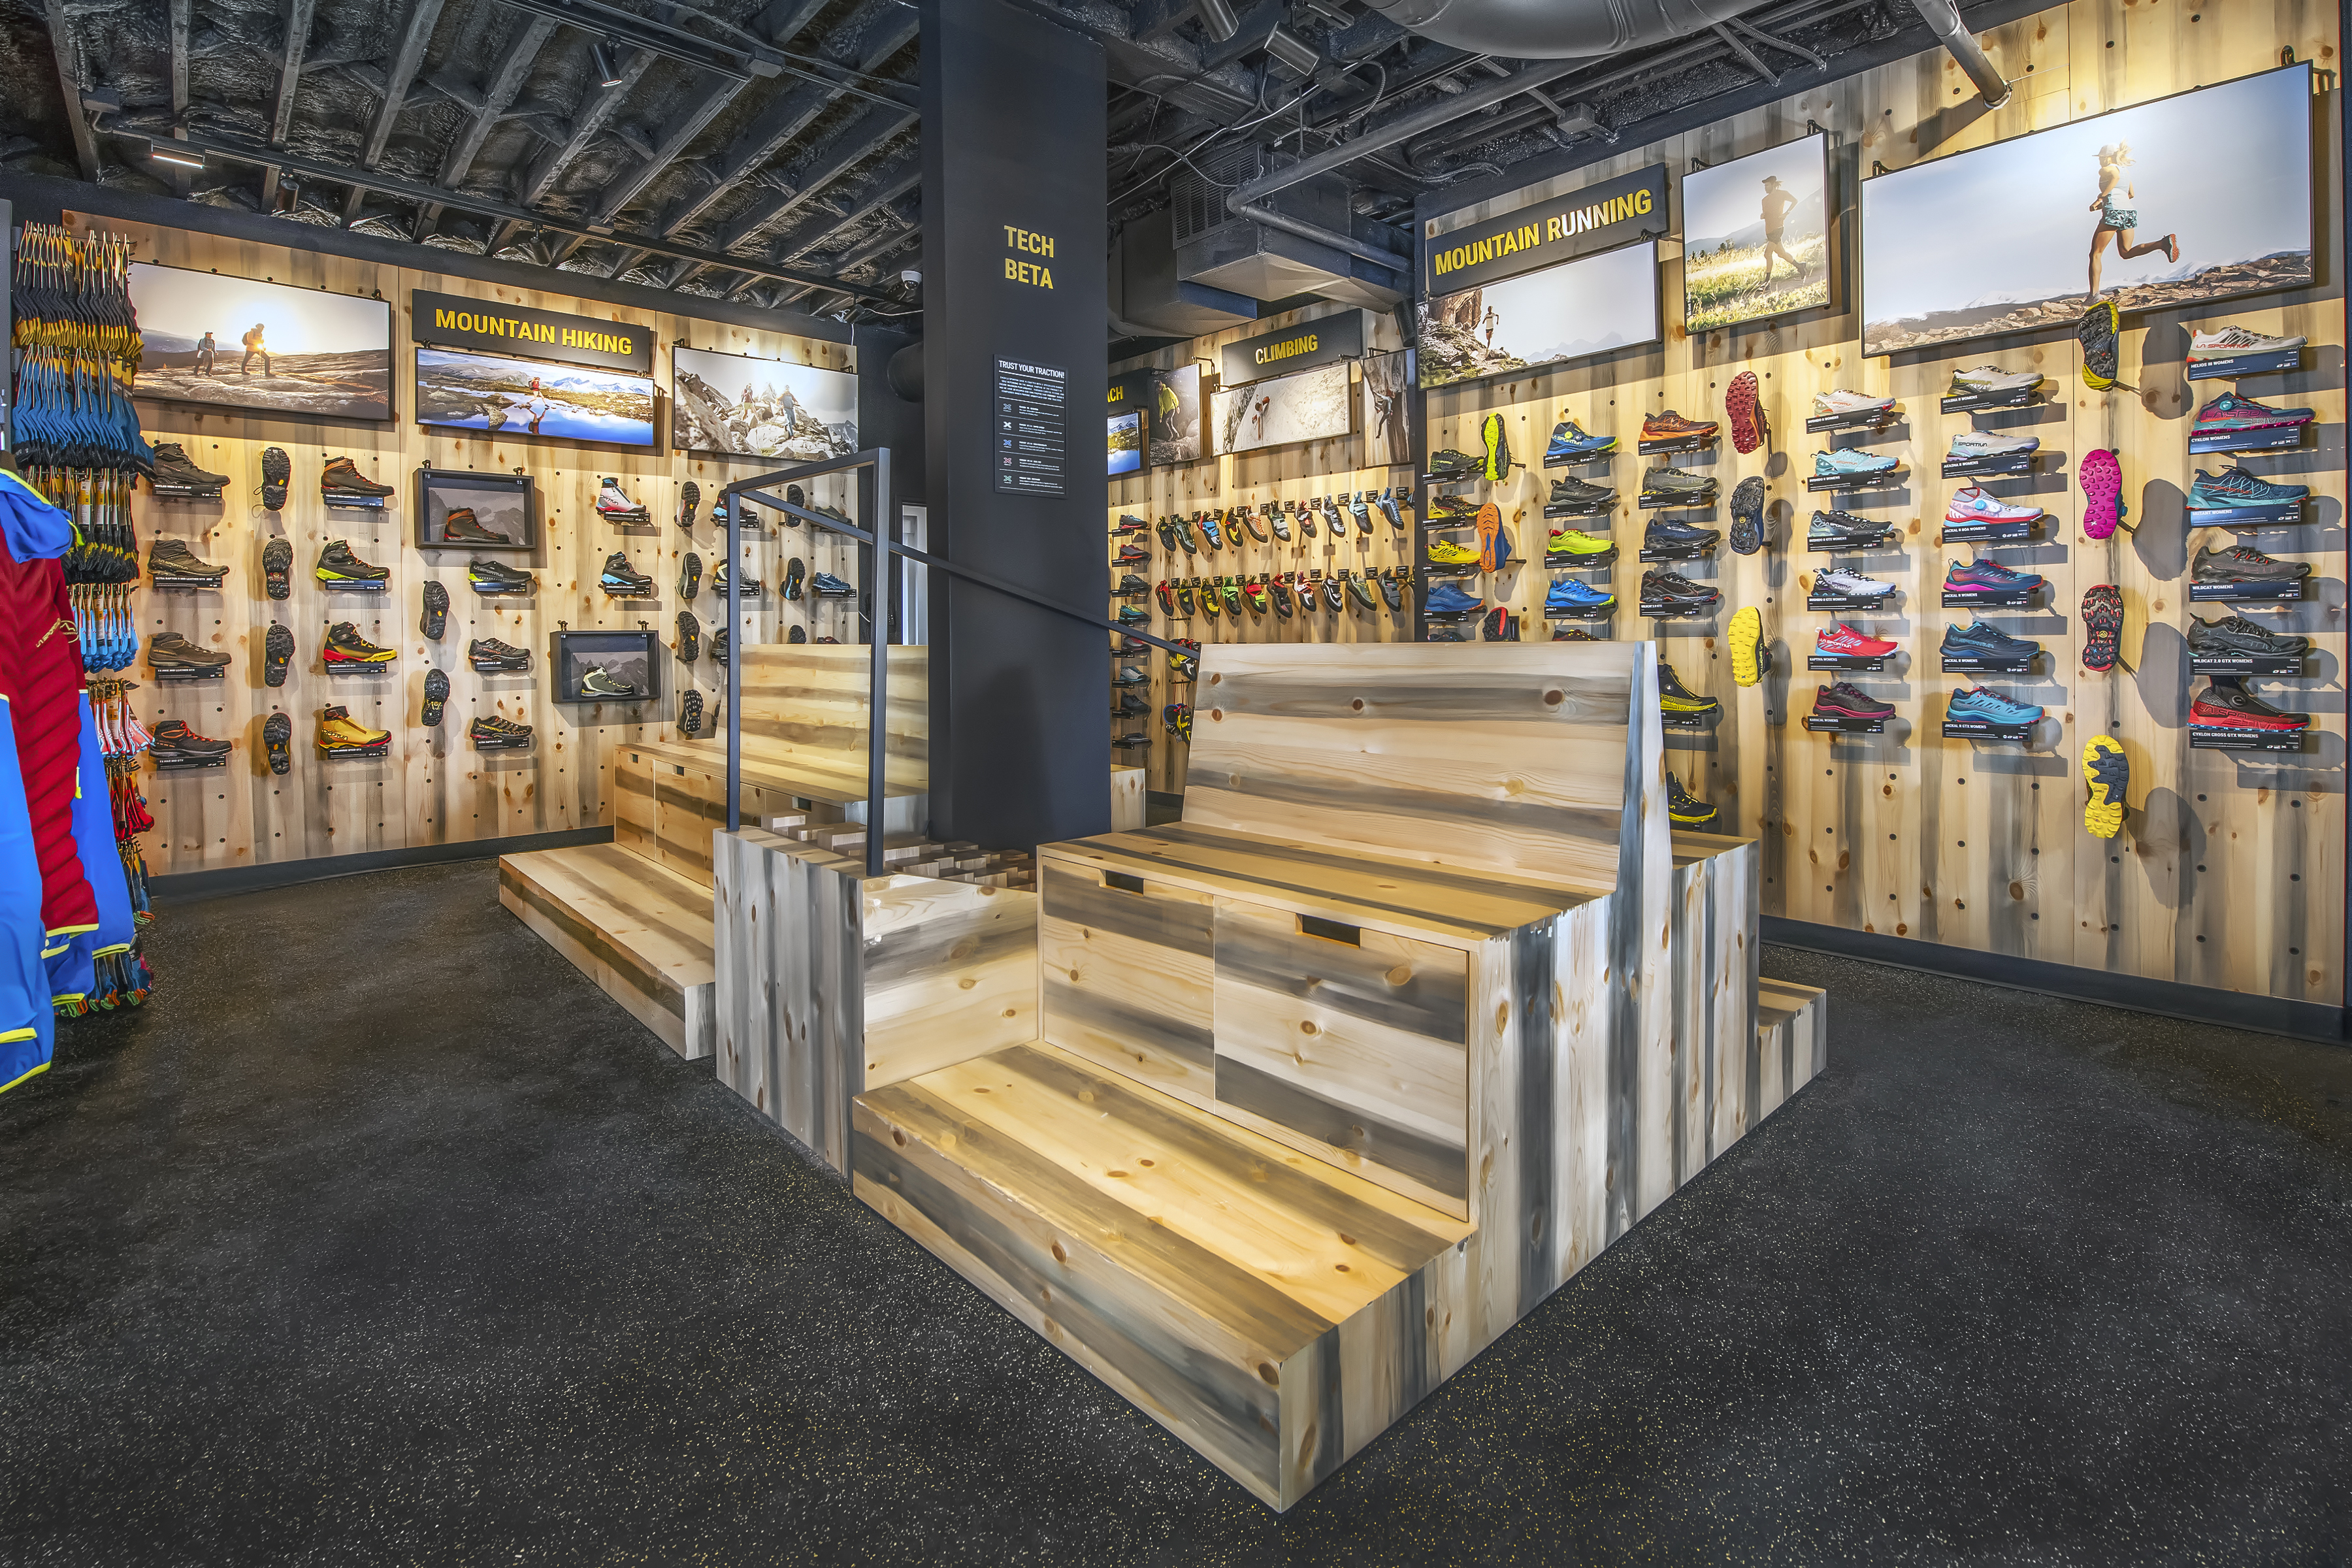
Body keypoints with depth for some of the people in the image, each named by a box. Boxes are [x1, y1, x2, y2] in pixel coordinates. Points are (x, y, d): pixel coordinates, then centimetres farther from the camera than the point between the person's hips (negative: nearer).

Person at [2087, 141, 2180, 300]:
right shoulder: (2124, 170, 23)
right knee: (2126, 252, 12)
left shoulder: (2106, 169, 0)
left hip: (2113, 213, -8)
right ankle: (2164, 243, -11)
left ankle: (2094, 294, -11)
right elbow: (2131, 195, 27)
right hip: (2129, 211, 8)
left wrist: (2101, 198, -20)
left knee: (2095, 254, -2)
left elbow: (2115, 176, -23)